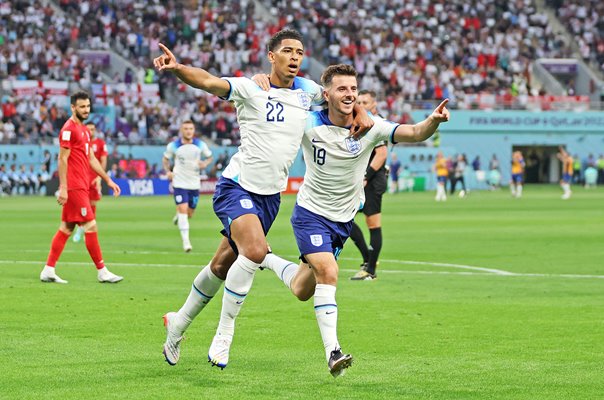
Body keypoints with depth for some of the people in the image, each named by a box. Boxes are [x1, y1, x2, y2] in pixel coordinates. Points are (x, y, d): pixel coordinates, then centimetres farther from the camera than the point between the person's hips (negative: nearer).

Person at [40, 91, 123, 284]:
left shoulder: (84, 130, 18)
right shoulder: (69, 129, -11)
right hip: (74, 187, -10)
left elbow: (91, 158, 24)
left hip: (81, 186, 10)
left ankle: (48, 270, 10)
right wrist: (63, 188, -19)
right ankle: (102, 271, -3)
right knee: (90, 226, -7)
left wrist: (108, 180, 21)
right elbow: (62, 159, -15)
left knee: (66, 228, 9)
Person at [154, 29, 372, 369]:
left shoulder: (306, 90, 6)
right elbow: (209, 82, -25)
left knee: (223, 266, 13)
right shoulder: (252, 88, -10)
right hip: (238, 186, -6)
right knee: (255, 251, -28)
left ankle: (179, 322, 34)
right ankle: (224, 334, -15)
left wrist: (361, 112, 1)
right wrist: (177, 68, -44)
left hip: (271, 196, 6)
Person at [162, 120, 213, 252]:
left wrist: (205, 163, -12)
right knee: (183, 209, -17)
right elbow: (165, 159, 9)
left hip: (194, 183, 3)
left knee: (189, 214, 10)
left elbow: (210, 157, 11)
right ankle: (185, 241, -16)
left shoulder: (200, 145, -2)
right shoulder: (173, 146, -5)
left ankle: (178, 216, 48)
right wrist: (168, 171, -9)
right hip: (179, 183, -3)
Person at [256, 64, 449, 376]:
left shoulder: (370, 127, -14)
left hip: (343, 219, 3)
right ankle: (332, 352, -24)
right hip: (311, 213, -3)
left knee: (302, 291, 13)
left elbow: (415, 134, -25)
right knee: (328, 272, -25)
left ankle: (269, 261, 44)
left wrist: (433, 121, -47)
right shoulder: (308, 124, -16)